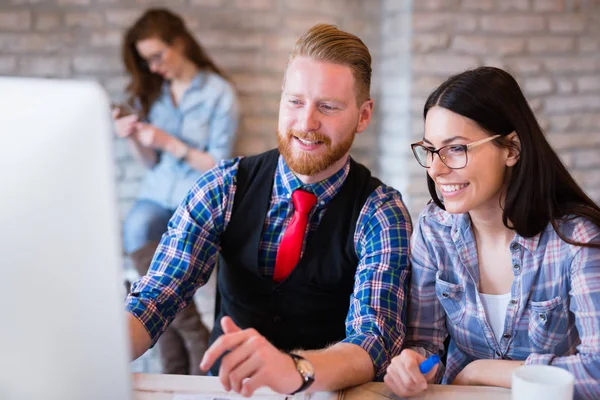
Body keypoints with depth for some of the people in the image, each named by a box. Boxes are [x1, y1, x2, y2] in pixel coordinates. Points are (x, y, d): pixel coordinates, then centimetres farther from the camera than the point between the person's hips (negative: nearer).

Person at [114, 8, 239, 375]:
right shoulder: (150, 92, 10)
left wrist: (169, 142, -14)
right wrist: (135, 139, -6)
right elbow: (151, 162, 13)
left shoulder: (220, 93, -4)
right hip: (157, 196, 5)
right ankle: (196, 339, -17)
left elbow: (219, 166, -6)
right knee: (137, 227, -26)